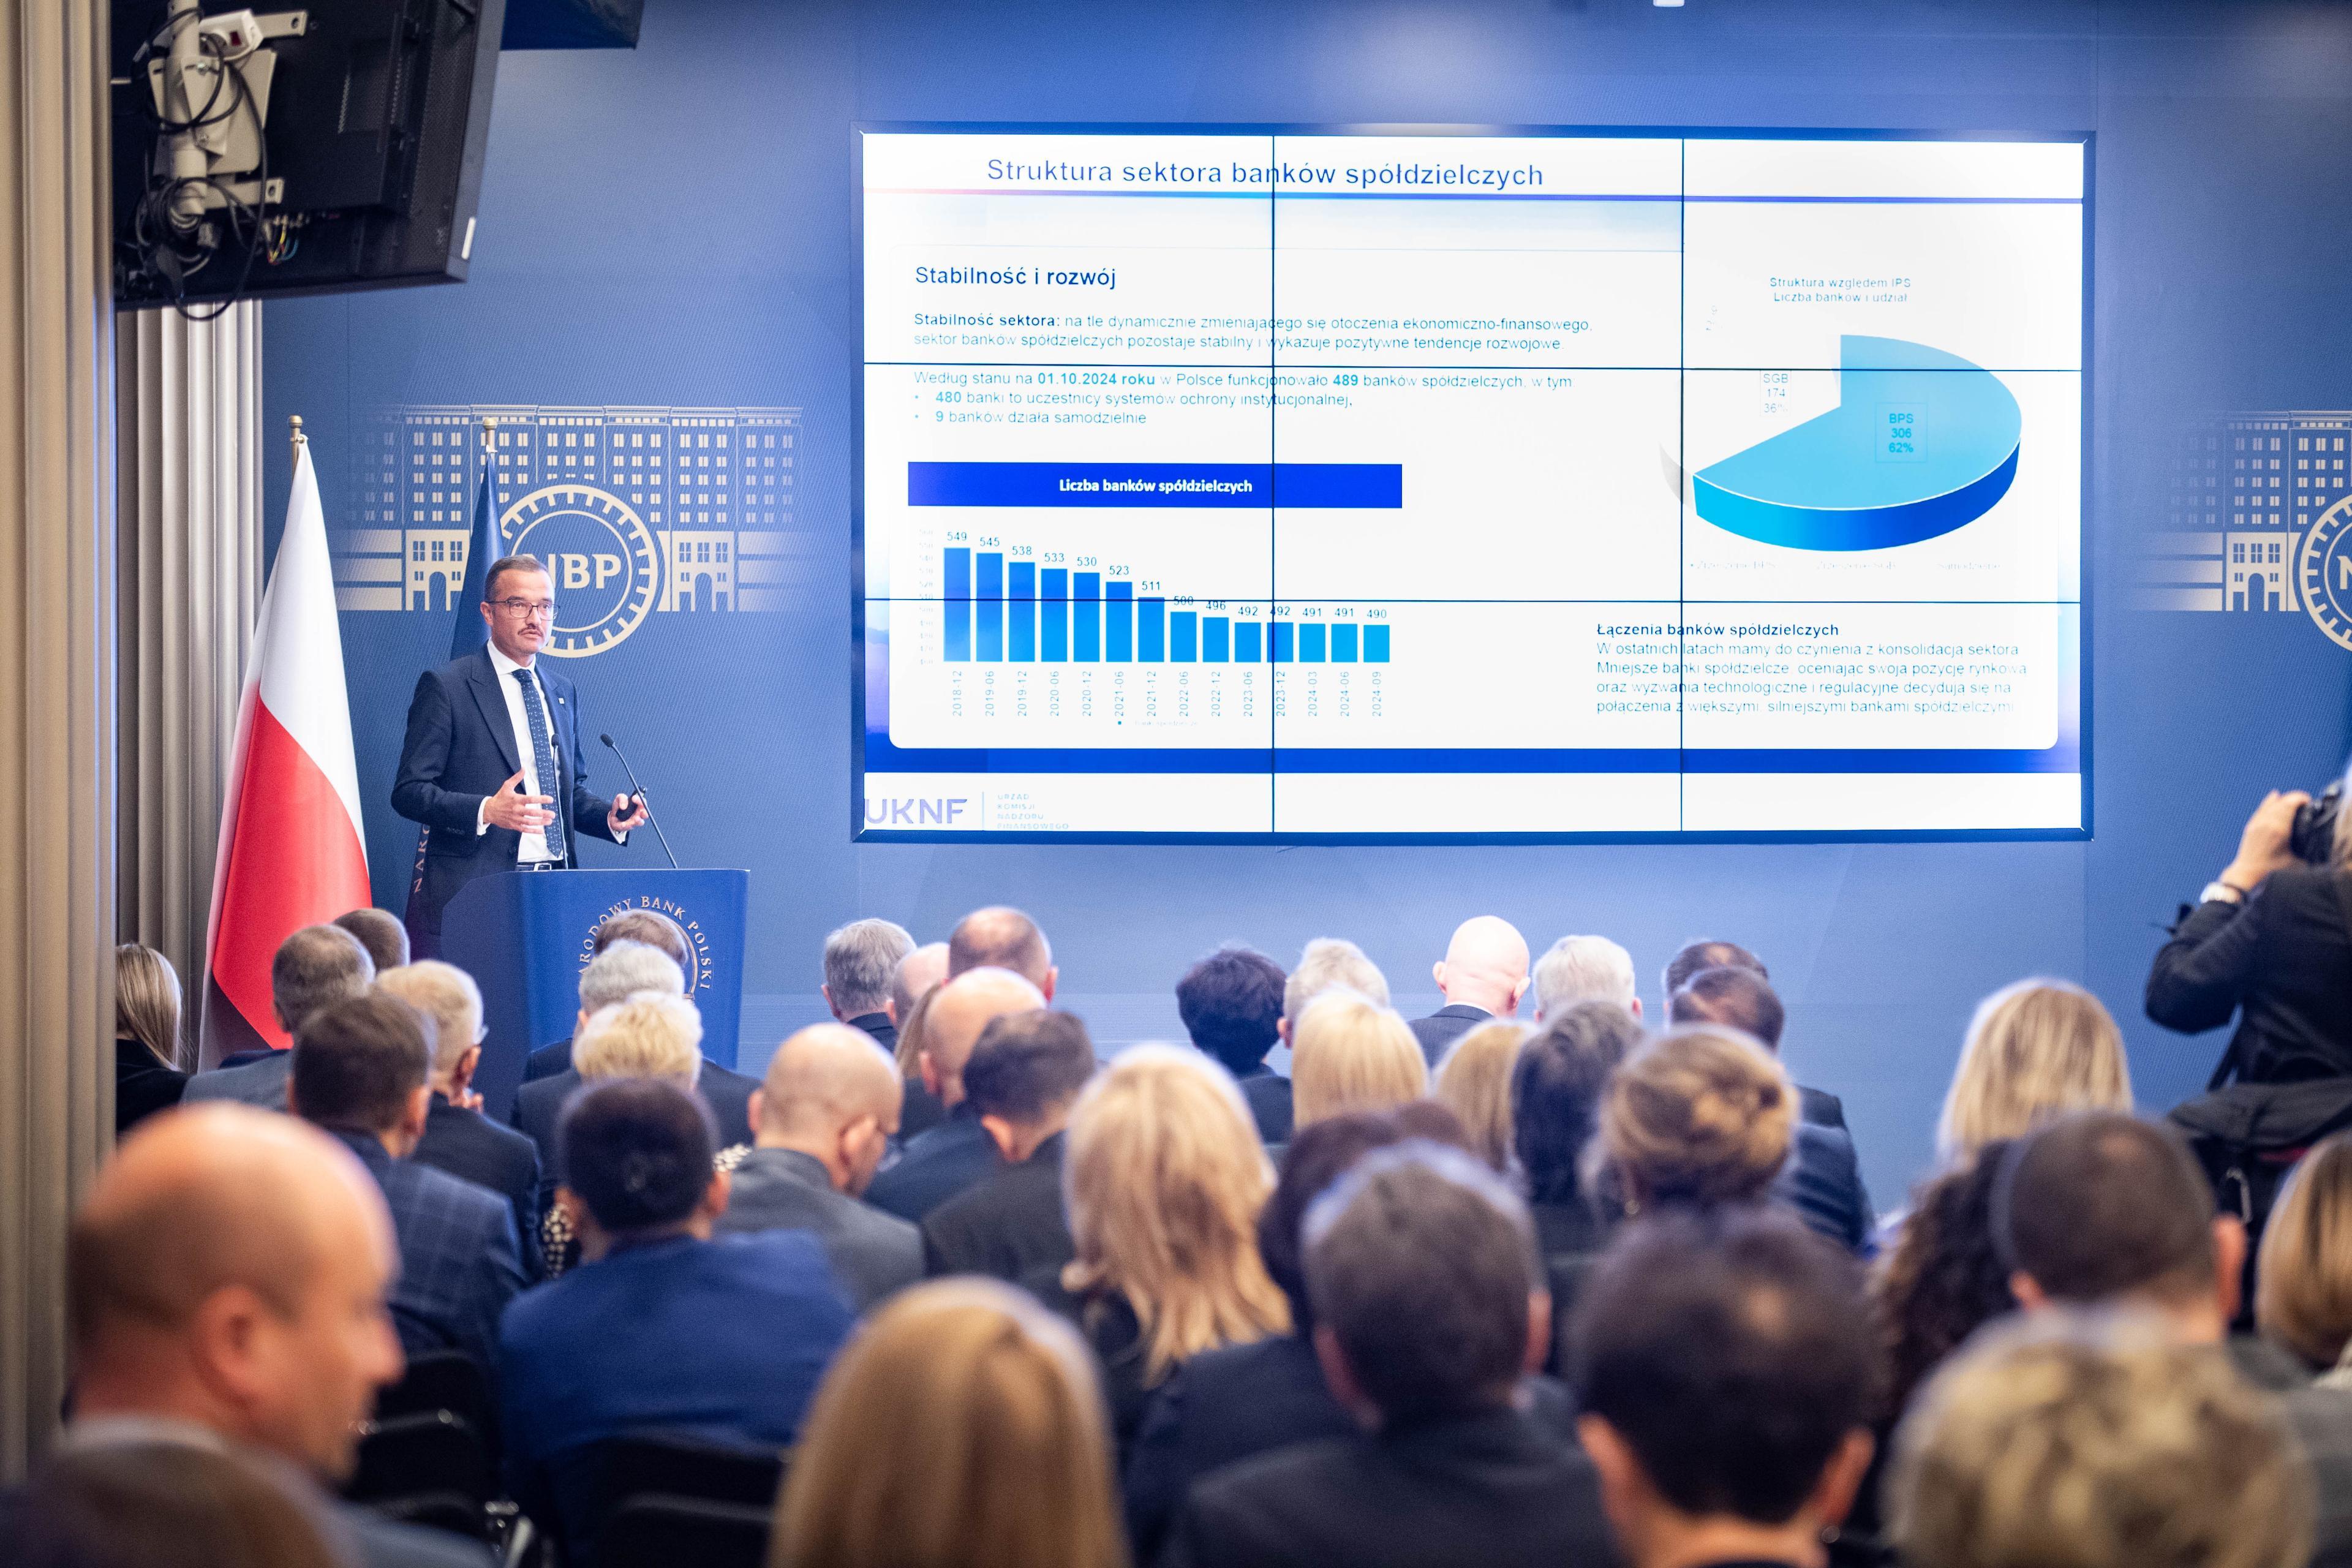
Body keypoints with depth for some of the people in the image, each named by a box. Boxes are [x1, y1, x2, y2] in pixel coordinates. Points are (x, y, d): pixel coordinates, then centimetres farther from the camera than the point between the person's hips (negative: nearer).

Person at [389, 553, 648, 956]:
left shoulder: (563, 692, 18)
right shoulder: (445, 686, -1)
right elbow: (409, 791, -6)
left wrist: (610, 816, 4)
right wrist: (486, 811, -21)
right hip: (475, 889, -5)